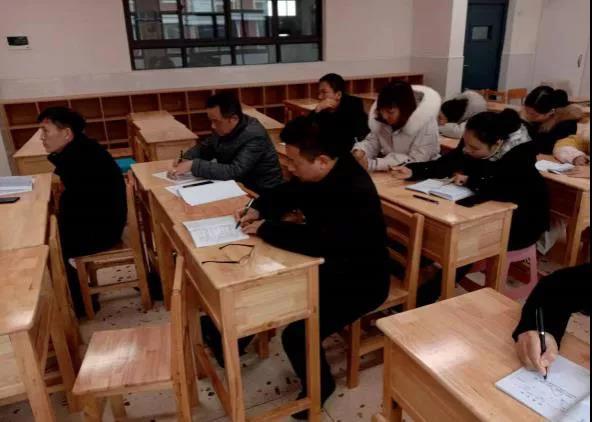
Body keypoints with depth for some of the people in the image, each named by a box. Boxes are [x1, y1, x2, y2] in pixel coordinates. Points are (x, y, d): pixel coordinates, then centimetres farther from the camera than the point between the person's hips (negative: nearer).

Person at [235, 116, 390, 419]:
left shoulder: (355, 193, -33)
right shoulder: (315, 174, -6)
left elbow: (319, 242, -43)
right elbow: (284, 195, 12)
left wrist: (265, 229, -30)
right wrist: (257, 211, -8)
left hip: (357, 282, -8)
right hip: (326, 264, 9)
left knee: (296, 335, -19)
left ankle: (319, 385, 14)